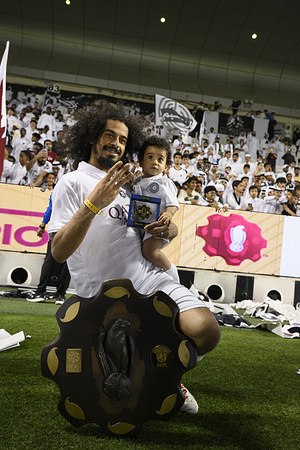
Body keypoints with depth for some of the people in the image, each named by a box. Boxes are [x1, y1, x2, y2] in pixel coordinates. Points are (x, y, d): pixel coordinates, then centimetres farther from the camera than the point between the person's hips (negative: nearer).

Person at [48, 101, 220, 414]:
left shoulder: (127, 184, 22)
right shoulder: (73, 183, 0)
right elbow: (59, 252, -11)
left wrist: (168, 230, 1)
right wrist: (93, 203, -23)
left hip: (150, 277, 5)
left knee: (206, 331, -15)